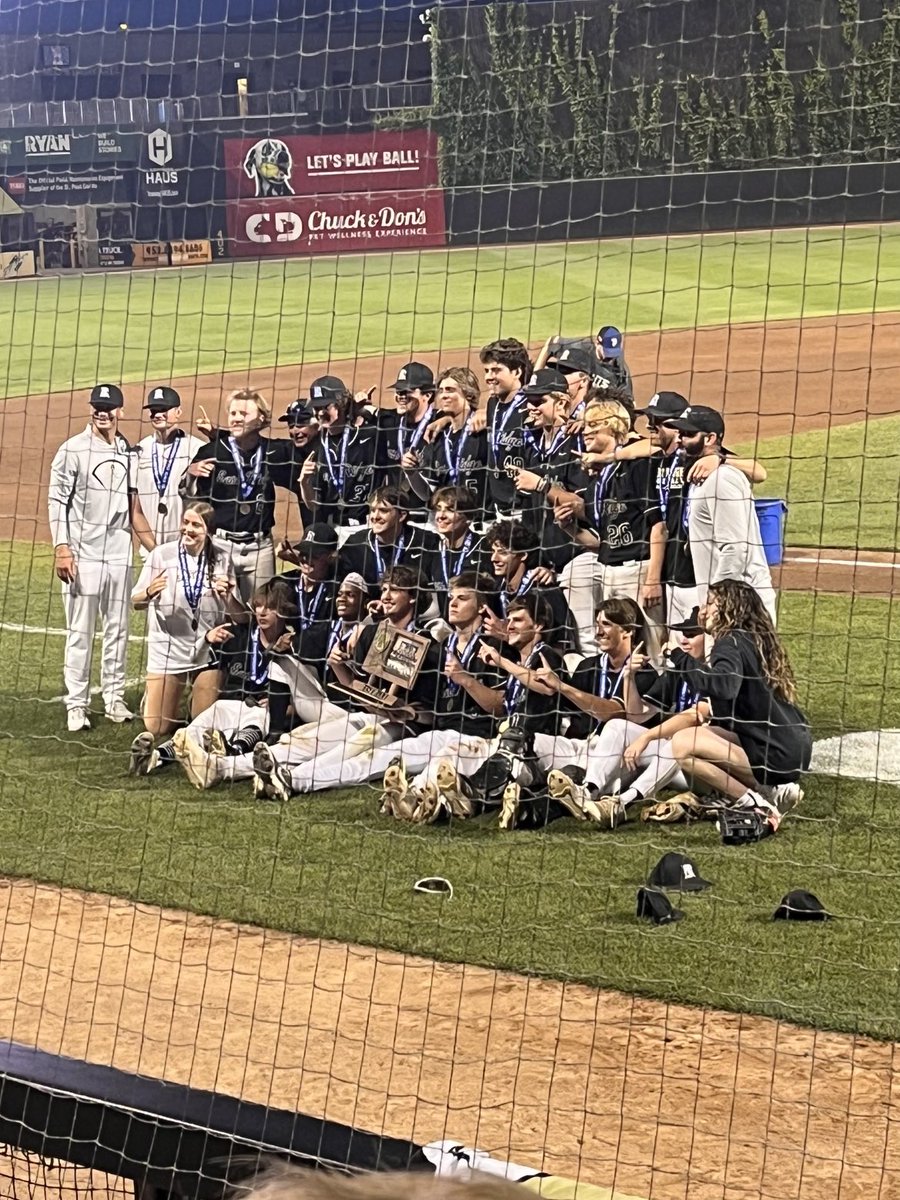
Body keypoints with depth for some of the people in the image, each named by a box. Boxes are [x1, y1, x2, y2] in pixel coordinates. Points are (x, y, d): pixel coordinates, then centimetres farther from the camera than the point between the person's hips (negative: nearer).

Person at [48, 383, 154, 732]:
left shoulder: (129, 454, 10)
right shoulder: (73, 450, -4)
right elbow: (56, 501, -7)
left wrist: (157, 548, 10)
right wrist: (61, 548, -16)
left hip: (120, 556, 5)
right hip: (83, 555, -5)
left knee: (118, 630, 10)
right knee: (80, 632, 0)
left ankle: (114, 699, 19)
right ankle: (76, 706, 5)